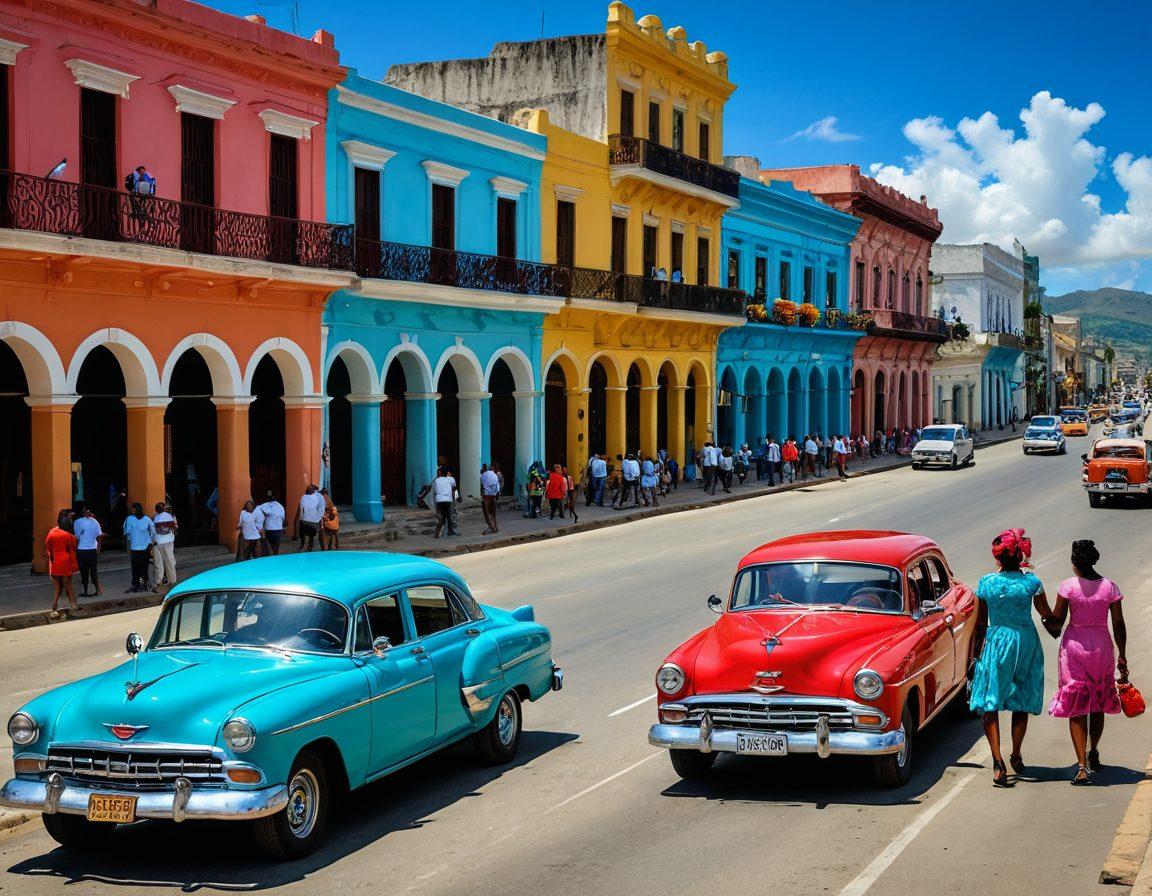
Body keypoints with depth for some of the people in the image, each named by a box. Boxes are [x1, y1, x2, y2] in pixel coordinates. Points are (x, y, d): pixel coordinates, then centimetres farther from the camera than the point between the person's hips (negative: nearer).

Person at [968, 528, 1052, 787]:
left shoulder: (986, 583, -8)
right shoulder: (1032, 582, -9)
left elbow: (981, 623, -1)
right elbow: (1046, 614, 7)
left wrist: (976, 650, 12)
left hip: (995, 642, -1)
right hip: (1026, 642, 1)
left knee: (990, 705, 1)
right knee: (1021, 702, 18)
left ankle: (998, 763, -14)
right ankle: (1016, 756, 29)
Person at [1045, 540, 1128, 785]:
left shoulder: (1068, 586, -11)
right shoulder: (1110, 587, -4)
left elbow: (1056, 621, -5)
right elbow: (1119, 624, 0)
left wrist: (1047, 621, 18)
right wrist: (1122, 657, 8)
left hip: (1074, 645, -3)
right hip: (1102, 647, 3)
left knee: (1076, 707, 0)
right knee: (1098, 703, 22)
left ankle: (1082, 766, -10)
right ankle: (1093, 754, 38)